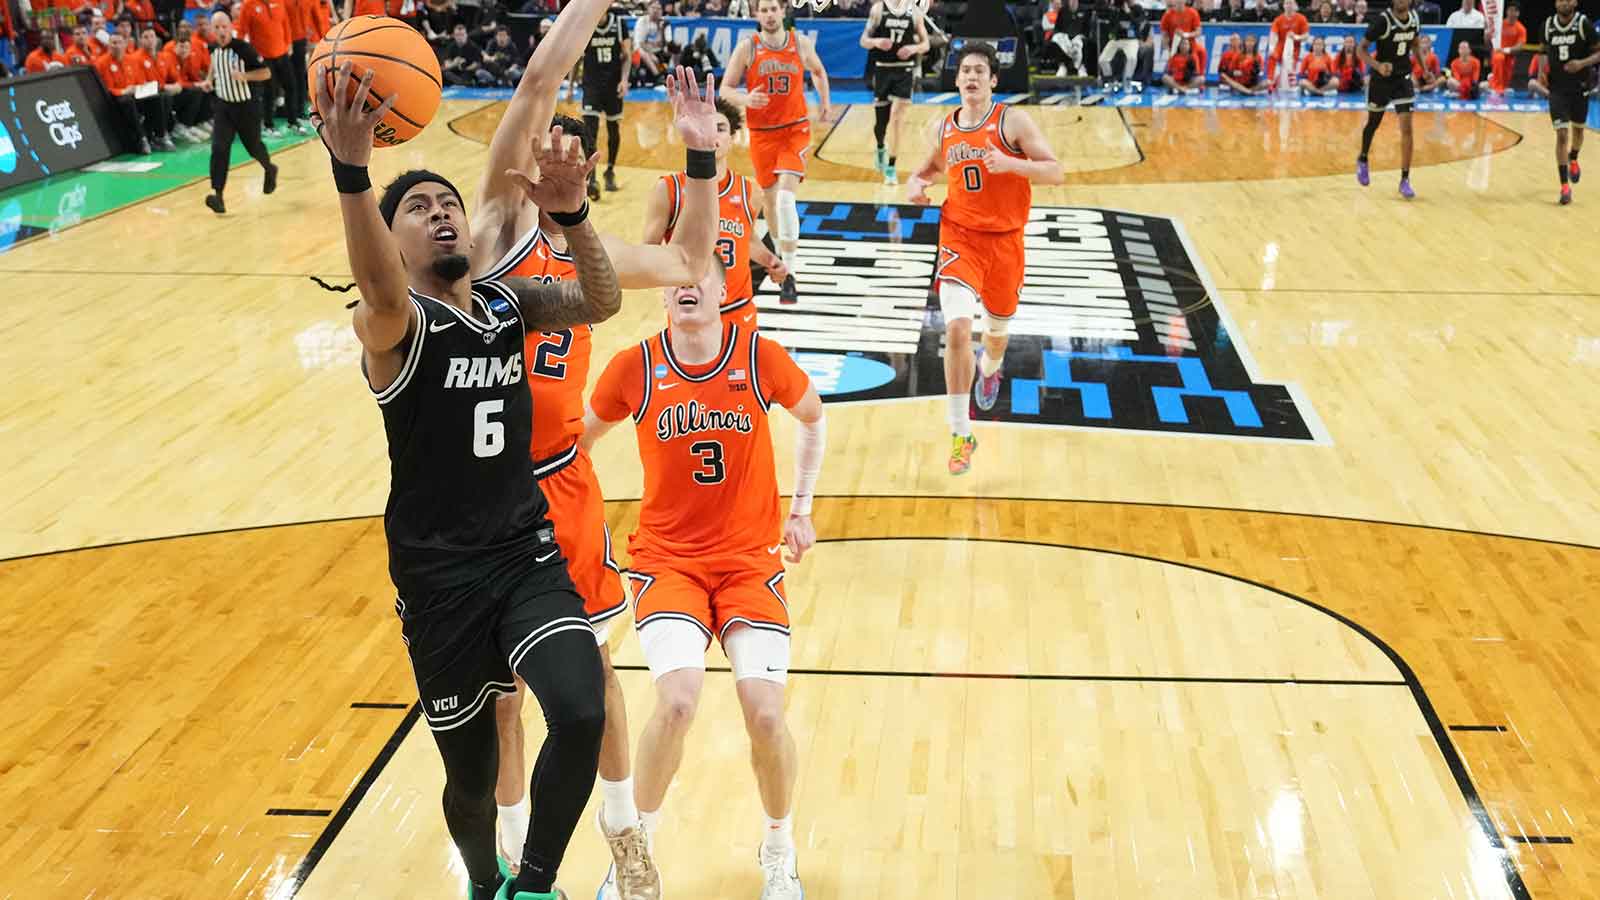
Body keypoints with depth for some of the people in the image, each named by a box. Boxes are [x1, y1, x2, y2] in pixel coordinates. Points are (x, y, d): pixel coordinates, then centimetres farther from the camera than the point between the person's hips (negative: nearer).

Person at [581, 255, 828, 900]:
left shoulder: (760, 356, -6)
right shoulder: (634, 368, -7)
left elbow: (812, 416, 13)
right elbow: (583, 436, 11)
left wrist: (800, 509, 13)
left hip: (751, 557, 1)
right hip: (667, 557, -1)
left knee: (765, 713, -13)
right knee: (677, 701, -23)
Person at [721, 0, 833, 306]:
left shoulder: (801, 43, -1)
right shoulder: (747, 47, -5)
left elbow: (818, 71, 20)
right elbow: (725, 89, -5)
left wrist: (825, 103, 15)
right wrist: (745, 99, -24)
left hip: (795, 129, -1)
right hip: (762, 133, 2)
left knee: (786, 196, -19)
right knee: (771, 197, 14)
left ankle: (789, 275, -20)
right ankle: (780, 254, 42)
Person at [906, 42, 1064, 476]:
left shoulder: (1012, 120, -9)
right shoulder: (943, 127, 3)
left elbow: (1056, 172, -13)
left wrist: (1010, 163, -28)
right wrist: (918, 181, 2)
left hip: (1005, 240, 0)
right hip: (959, 235, 1)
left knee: (997, 329, 18)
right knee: (957, 327, -20)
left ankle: (990, 368, 59)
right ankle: (961, 435, -12)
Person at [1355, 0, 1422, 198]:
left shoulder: (1415, 18, -3)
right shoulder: (1382, 20, -19)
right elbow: (1360, 48, -17)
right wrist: (1377, 66, -33)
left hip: (1403, 79, 3)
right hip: (1381, 78, -3)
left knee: (1406, 128, -9)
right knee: (1373, 124, 17)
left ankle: (1405, 180, -6)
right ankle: (1362, 160, 46)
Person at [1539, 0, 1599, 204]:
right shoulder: (1547, 26, -2)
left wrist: (1583, 63, -24)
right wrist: (1542, 71, -2)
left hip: (1580, 87, 0)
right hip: (1557, 89, 0)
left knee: (1577, 128, 19)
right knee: (1562, 134, -9)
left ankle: (1573, 160, 52)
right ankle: (1565, 186, -8)